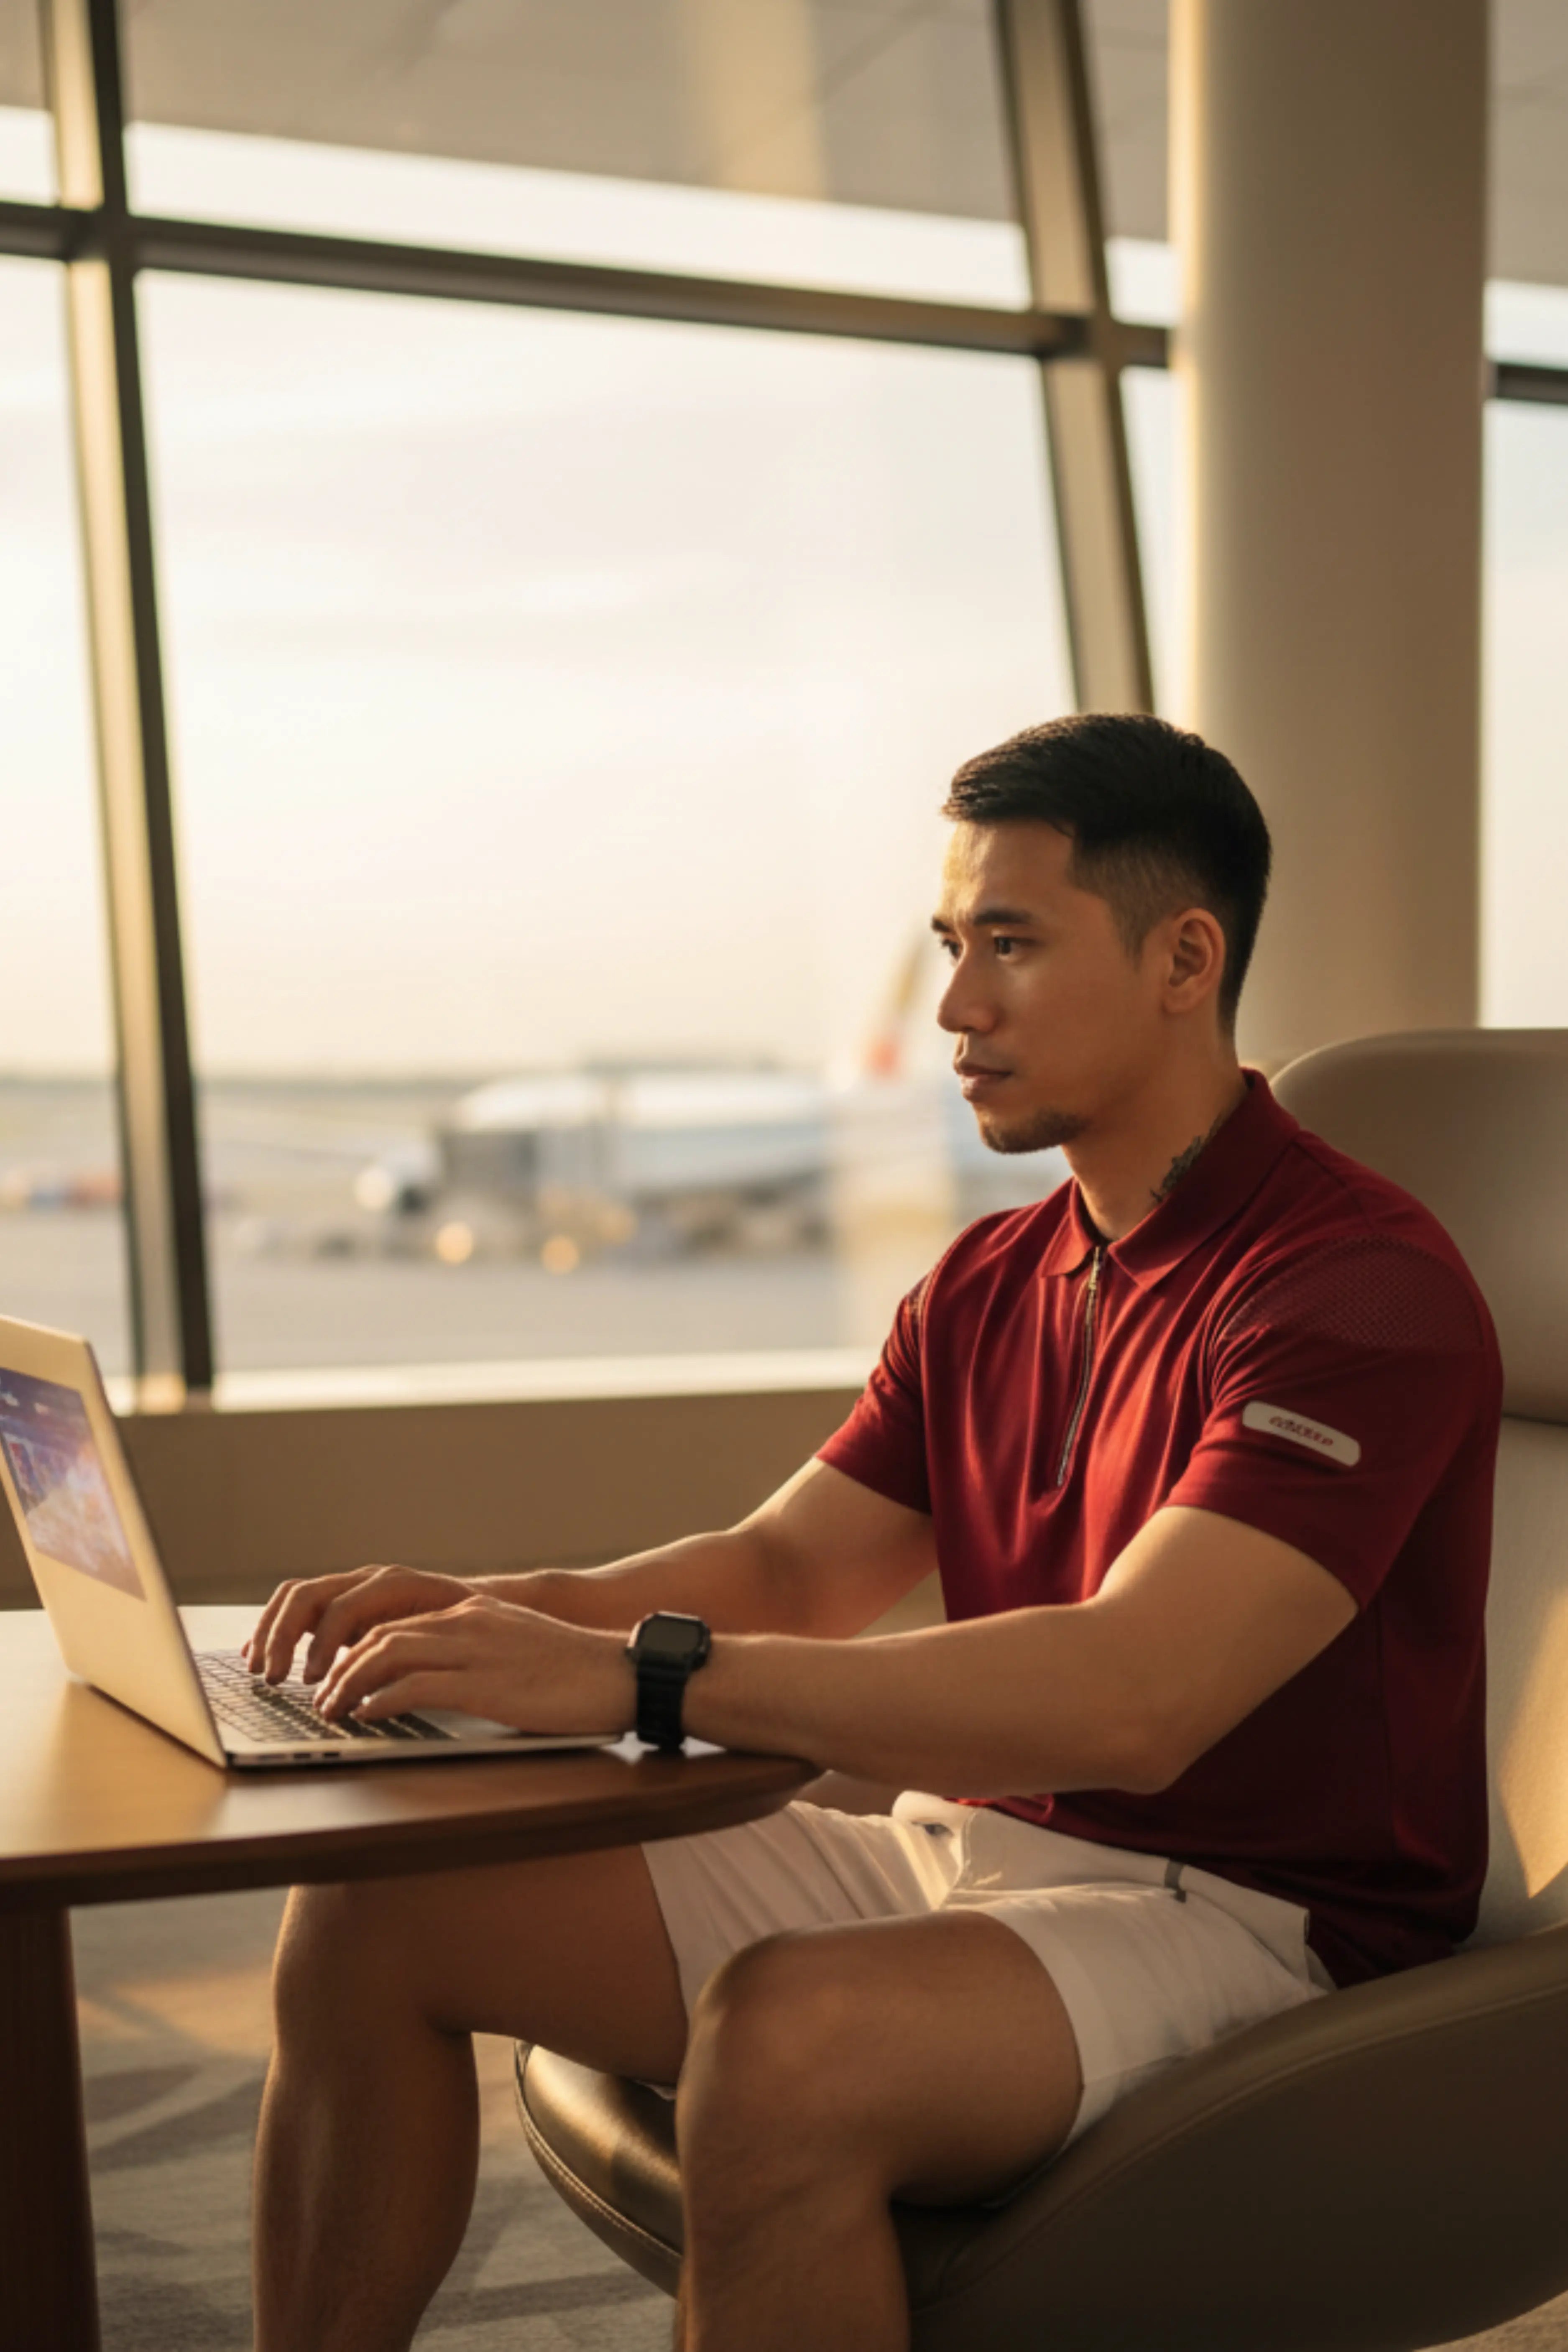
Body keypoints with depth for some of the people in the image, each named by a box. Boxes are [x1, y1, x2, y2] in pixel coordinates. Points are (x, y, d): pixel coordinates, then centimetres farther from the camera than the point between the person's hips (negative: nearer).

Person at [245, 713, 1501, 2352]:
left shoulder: (1359, 1288, -17)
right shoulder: (989, 1288, 12)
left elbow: (1130, 1700, -29)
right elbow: (789, 1565, 14)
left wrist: (633, 1675, -33)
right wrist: (487, 1611, -6)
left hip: (1235, 1912, -8)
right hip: (950, 1847, 8)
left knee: (785, 2040, -37)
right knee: (378, 1907, -3)